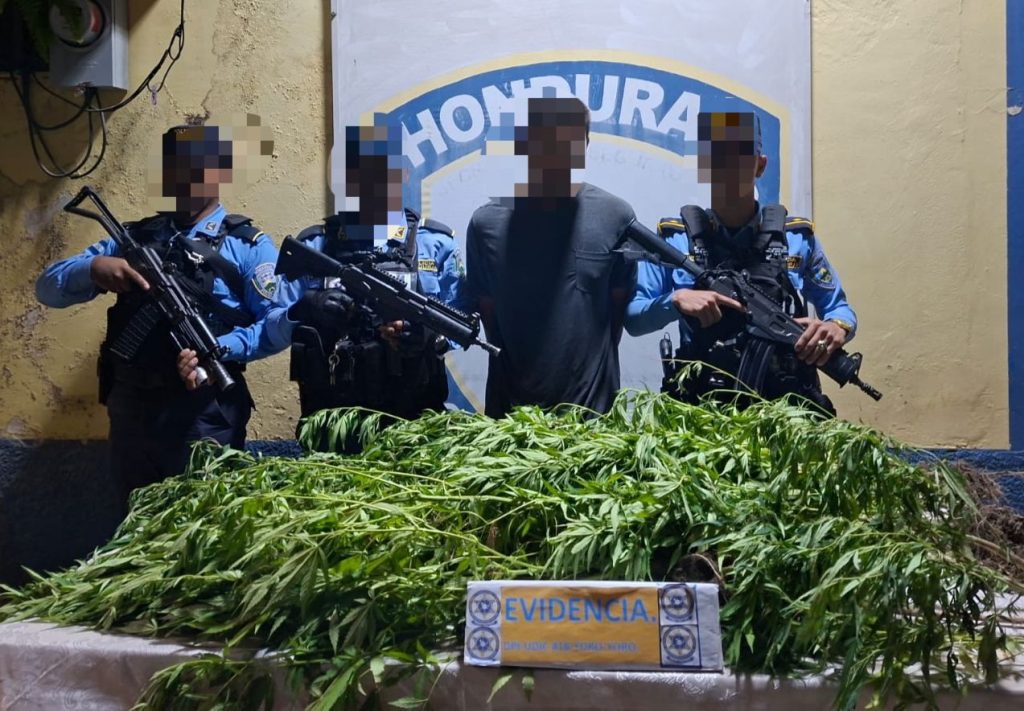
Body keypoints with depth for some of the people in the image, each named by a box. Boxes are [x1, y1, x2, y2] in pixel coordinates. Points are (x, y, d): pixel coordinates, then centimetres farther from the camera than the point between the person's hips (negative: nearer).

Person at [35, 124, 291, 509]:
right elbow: (48, 287, 9)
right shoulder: (133, 237, 14)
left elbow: (281, 323, -7)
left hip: (205, 413, -4)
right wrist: (93, 268, -13)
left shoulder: (247, 245, 3)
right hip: (131, 408, 4)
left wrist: (219, 348, -23)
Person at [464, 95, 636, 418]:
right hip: (511, 405, 1)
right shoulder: (487, 223, -5)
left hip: (594, 404, 0)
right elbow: (486, 312, 4)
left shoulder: (615, 217, -5)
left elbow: (619, 306, 4)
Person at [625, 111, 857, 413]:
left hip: (786, 404, 2)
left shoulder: (797, 237, 11)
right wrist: (675, 300, -14)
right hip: (701, 406, -1)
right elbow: (633, 317, 6)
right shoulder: (674, 238, 8)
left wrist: (837, 326, -7)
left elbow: (839, 307, 16)